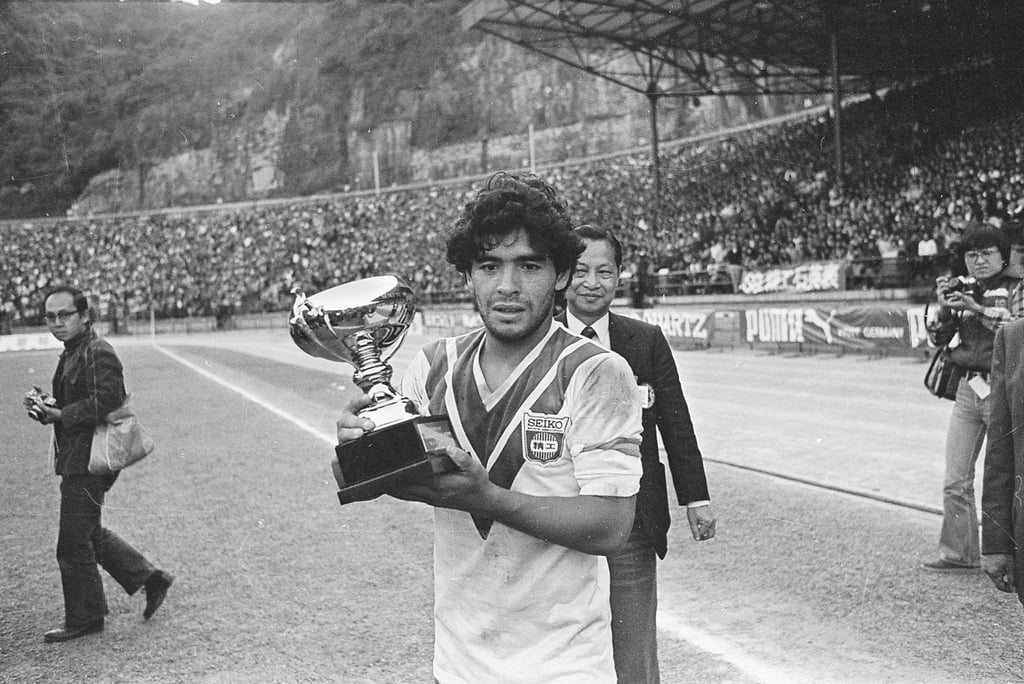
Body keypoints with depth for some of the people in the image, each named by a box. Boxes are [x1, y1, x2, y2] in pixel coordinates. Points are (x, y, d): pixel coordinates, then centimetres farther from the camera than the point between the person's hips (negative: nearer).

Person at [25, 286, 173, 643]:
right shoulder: (72, 353, 16)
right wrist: (45, 407, 3)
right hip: (77, 461, 10)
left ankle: (84, 619, 14)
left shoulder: (98, 352, -16)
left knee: (73, 545, -1)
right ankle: (150, 578, 27)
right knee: (90, 534, 19)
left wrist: (58, 414, -20)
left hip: (89, 462, -10)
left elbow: (104, 401, -26)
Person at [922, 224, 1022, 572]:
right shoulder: (963, 291, 11)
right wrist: (944, 307, -8)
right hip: (968, 390, 5)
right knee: (955, 480, 5)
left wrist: (979, 309, -21)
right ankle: (959, 554, 14)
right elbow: (938, 338, 8)